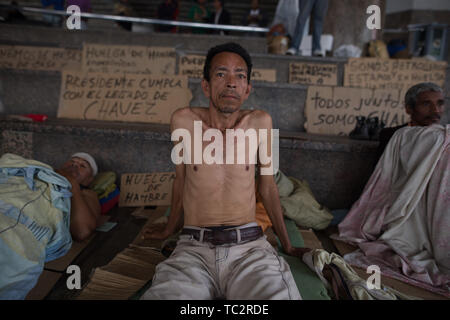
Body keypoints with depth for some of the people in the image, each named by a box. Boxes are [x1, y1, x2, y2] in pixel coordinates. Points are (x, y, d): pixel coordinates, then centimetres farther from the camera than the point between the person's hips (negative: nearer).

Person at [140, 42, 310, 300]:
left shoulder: (260, 122, 3)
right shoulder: (184, 121, 2)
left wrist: (287, 245, 20)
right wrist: (170, 228, 30)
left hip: (250, 247, 1)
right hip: (193, 249, 0)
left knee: (280, 293, -29)